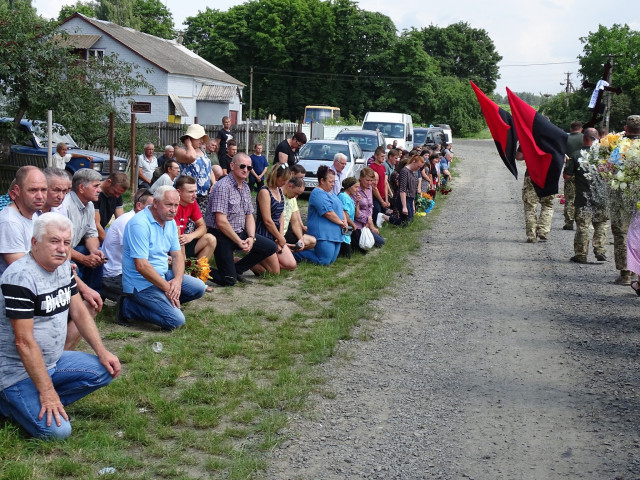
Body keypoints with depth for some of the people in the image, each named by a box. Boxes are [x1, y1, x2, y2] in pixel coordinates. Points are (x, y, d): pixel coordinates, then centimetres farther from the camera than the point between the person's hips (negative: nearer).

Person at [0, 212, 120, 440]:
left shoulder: (63, 266, 3)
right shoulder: (21, 277, -24)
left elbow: (78, 311, 12)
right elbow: (24, 341, -25)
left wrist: (102, 352, 1)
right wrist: (47, 391, -24)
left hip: (53, 362, 9)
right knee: (57, 430, -21)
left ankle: (43, 403, 2)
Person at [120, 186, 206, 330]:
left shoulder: (170, 222, 6)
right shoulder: (140, 224, -22)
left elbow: (177, 255, 8)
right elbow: (141, 266, -26)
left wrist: (177, 280, -12)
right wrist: (167, 288, -20)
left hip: (163, 275, 9)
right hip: (142, 283, -9)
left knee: (199, 287, 2)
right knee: (176, 321, -19)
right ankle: (128, 307, -5)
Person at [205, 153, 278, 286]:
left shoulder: (245, 187, 10)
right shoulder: (223, 187, -18)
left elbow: (249, 216, 12)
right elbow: (221, 222, -22)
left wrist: (251, 237, -6)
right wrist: (239, 242, -17)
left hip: (240, 232, 8)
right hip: (221, 235, -8)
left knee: (270, 247, 0)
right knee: (229, 280, -13)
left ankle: (237, 269, 10)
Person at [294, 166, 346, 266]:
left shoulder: (331, 193, 21)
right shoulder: (318, 193, -13)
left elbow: (341, 209, 22)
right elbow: (328, 212, -20)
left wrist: (345, 221, 3)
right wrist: (341, 223, -9)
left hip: (336, 233, 10)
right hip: (323, 233, -10)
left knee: (332, 260, 9)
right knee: (324, 261, -14)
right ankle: (295, 253, -1)